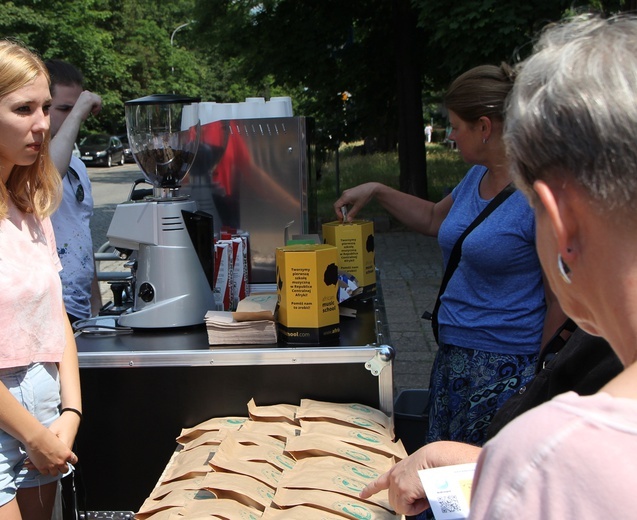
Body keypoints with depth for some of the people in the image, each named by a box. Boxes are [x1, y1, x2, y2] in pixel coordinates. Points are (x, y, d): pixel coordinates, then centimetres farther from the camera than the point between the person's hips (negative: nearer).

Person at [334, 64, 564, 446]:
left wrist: (536, 373, -11)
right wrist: (376, 192, 21)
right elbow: (434, 219, 28)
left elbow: (560, 302, -15)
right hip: (452, 354, 8)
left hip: (504, 370, -8)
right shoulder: (477, 177, 8)